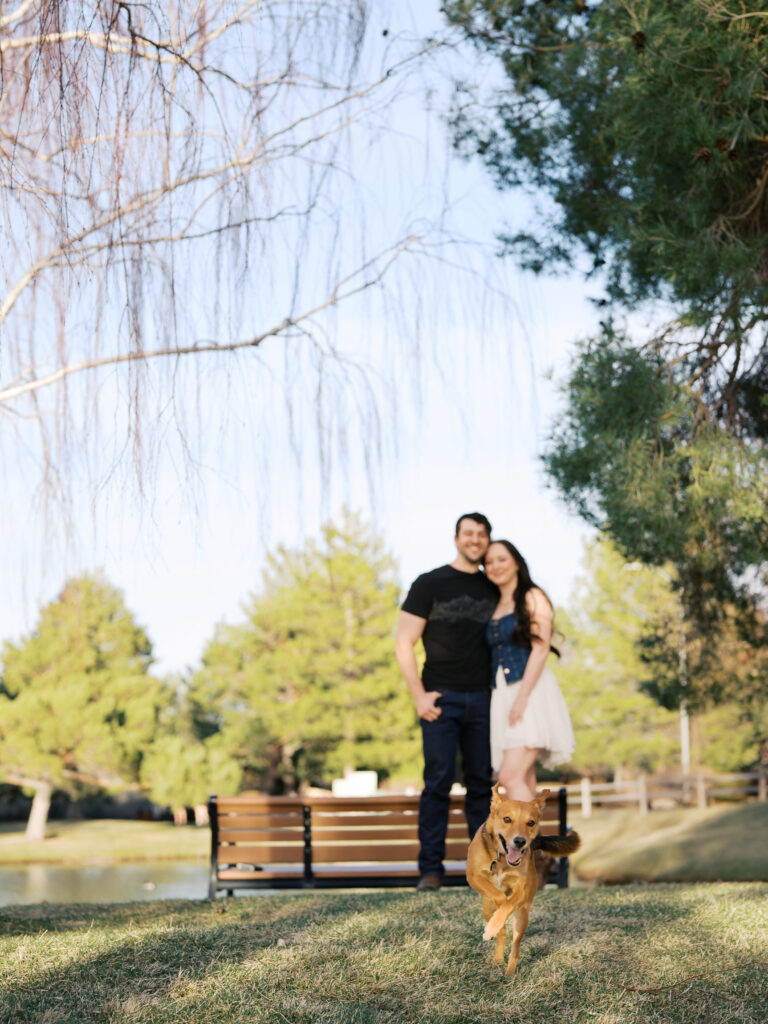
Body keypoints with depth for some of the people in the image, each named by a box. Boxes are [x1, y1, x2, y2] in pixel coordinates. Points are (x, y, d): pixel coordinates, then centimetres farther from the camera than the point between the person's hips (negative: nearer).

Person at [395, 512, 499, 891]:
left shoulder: (493, 589, 13)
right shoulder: (430, 584, 1)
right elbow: (404, 643, -2)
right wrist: (419, 696, -10)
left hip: (482, 700, 4)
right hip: (442, 699, -3)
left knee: (481, 783, 4)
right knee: (438, 782, -6)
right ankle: (430, 869, -1)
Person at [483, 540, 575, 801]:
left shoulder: (532, 597, 0)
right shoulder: (494, 607, 19)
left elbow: (541, 648, -9)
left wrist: (522, 697, -17)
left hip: (531, 691, -6)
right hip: (502, 695, 6)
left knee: (510, 776, -19)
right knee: (523, 779, 2)